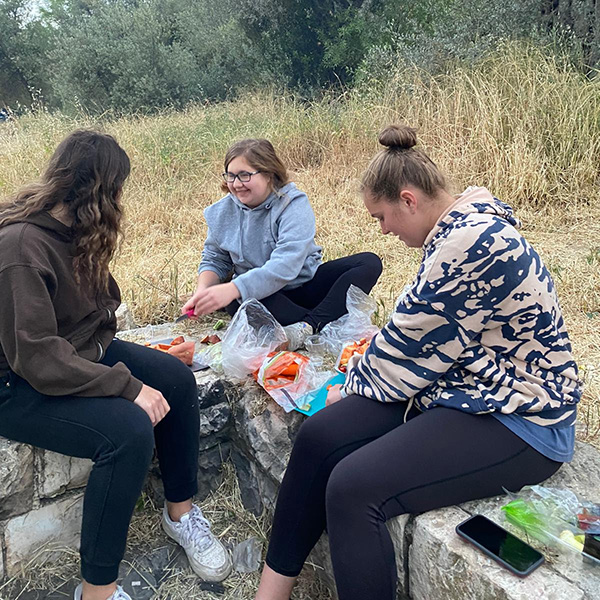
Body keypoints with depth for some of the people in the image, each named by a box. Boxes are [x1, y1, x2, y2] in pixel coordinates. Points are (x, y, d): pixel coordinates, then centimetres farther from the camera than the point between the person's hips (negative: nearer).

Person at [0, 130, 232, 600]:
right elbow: (38, 357, -30)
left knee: (176, 379, -5)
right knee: (129, 429, -29)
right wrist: (129, 386, -29)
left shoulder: (72, 229, 1)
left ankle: (181, 511, 12)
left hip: (81, 351, 9)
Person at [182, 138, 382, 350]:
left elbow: (285, 265, -31)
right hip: (267, 298, 2)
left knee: (369, 262, -22)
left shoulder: (294, 205, -18)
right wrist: (203, 290, -18)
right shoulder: (222, 212, -1)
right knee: (236, 301, -35)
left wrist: (232, 289, -43)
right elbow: (214, 260, 6)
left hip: (305, 284, -1)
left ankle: (308, 325, -41)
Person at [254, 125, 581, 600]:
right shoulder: (460, 228, 7)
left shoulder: (471, 244, -24)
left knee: (353, 488, -24)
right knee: (319, 436, -4)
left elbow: (413, 347, -17)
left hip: (516, 420, -9)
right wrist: (366, 369, 19)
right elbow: (420, 331, 17)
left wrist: (354, 386, 0)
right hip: (461, 386, 9)